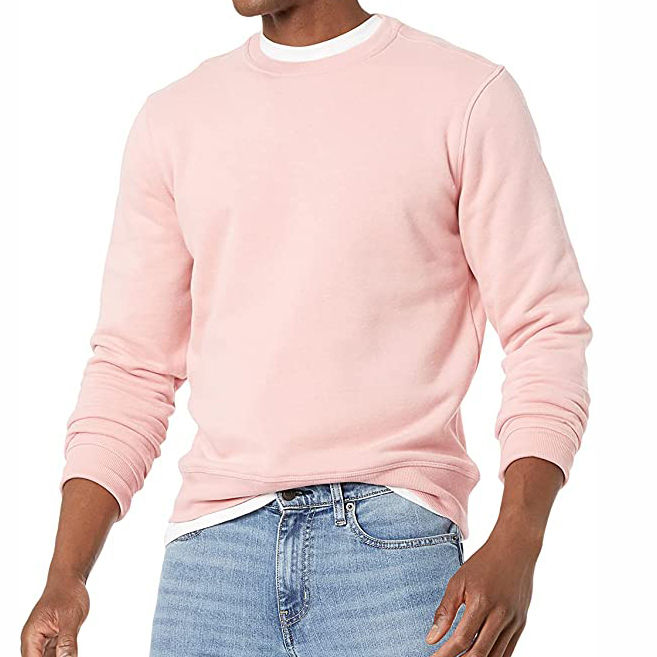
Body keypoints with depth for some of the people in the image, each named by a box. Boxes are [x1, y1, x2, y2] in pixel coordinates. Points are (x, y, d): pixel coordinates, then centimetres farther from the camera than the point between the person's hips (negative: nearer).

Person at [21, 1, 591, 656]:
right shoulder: (173, 119, 13)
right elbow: (131, 364, 13)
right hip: (214, 546, 3)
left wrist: (514, 547, -15)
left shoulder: (466, 96, 2)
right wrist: (65, 578, 3)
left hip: (394, 535, -3)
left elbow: (547, 332, -1)